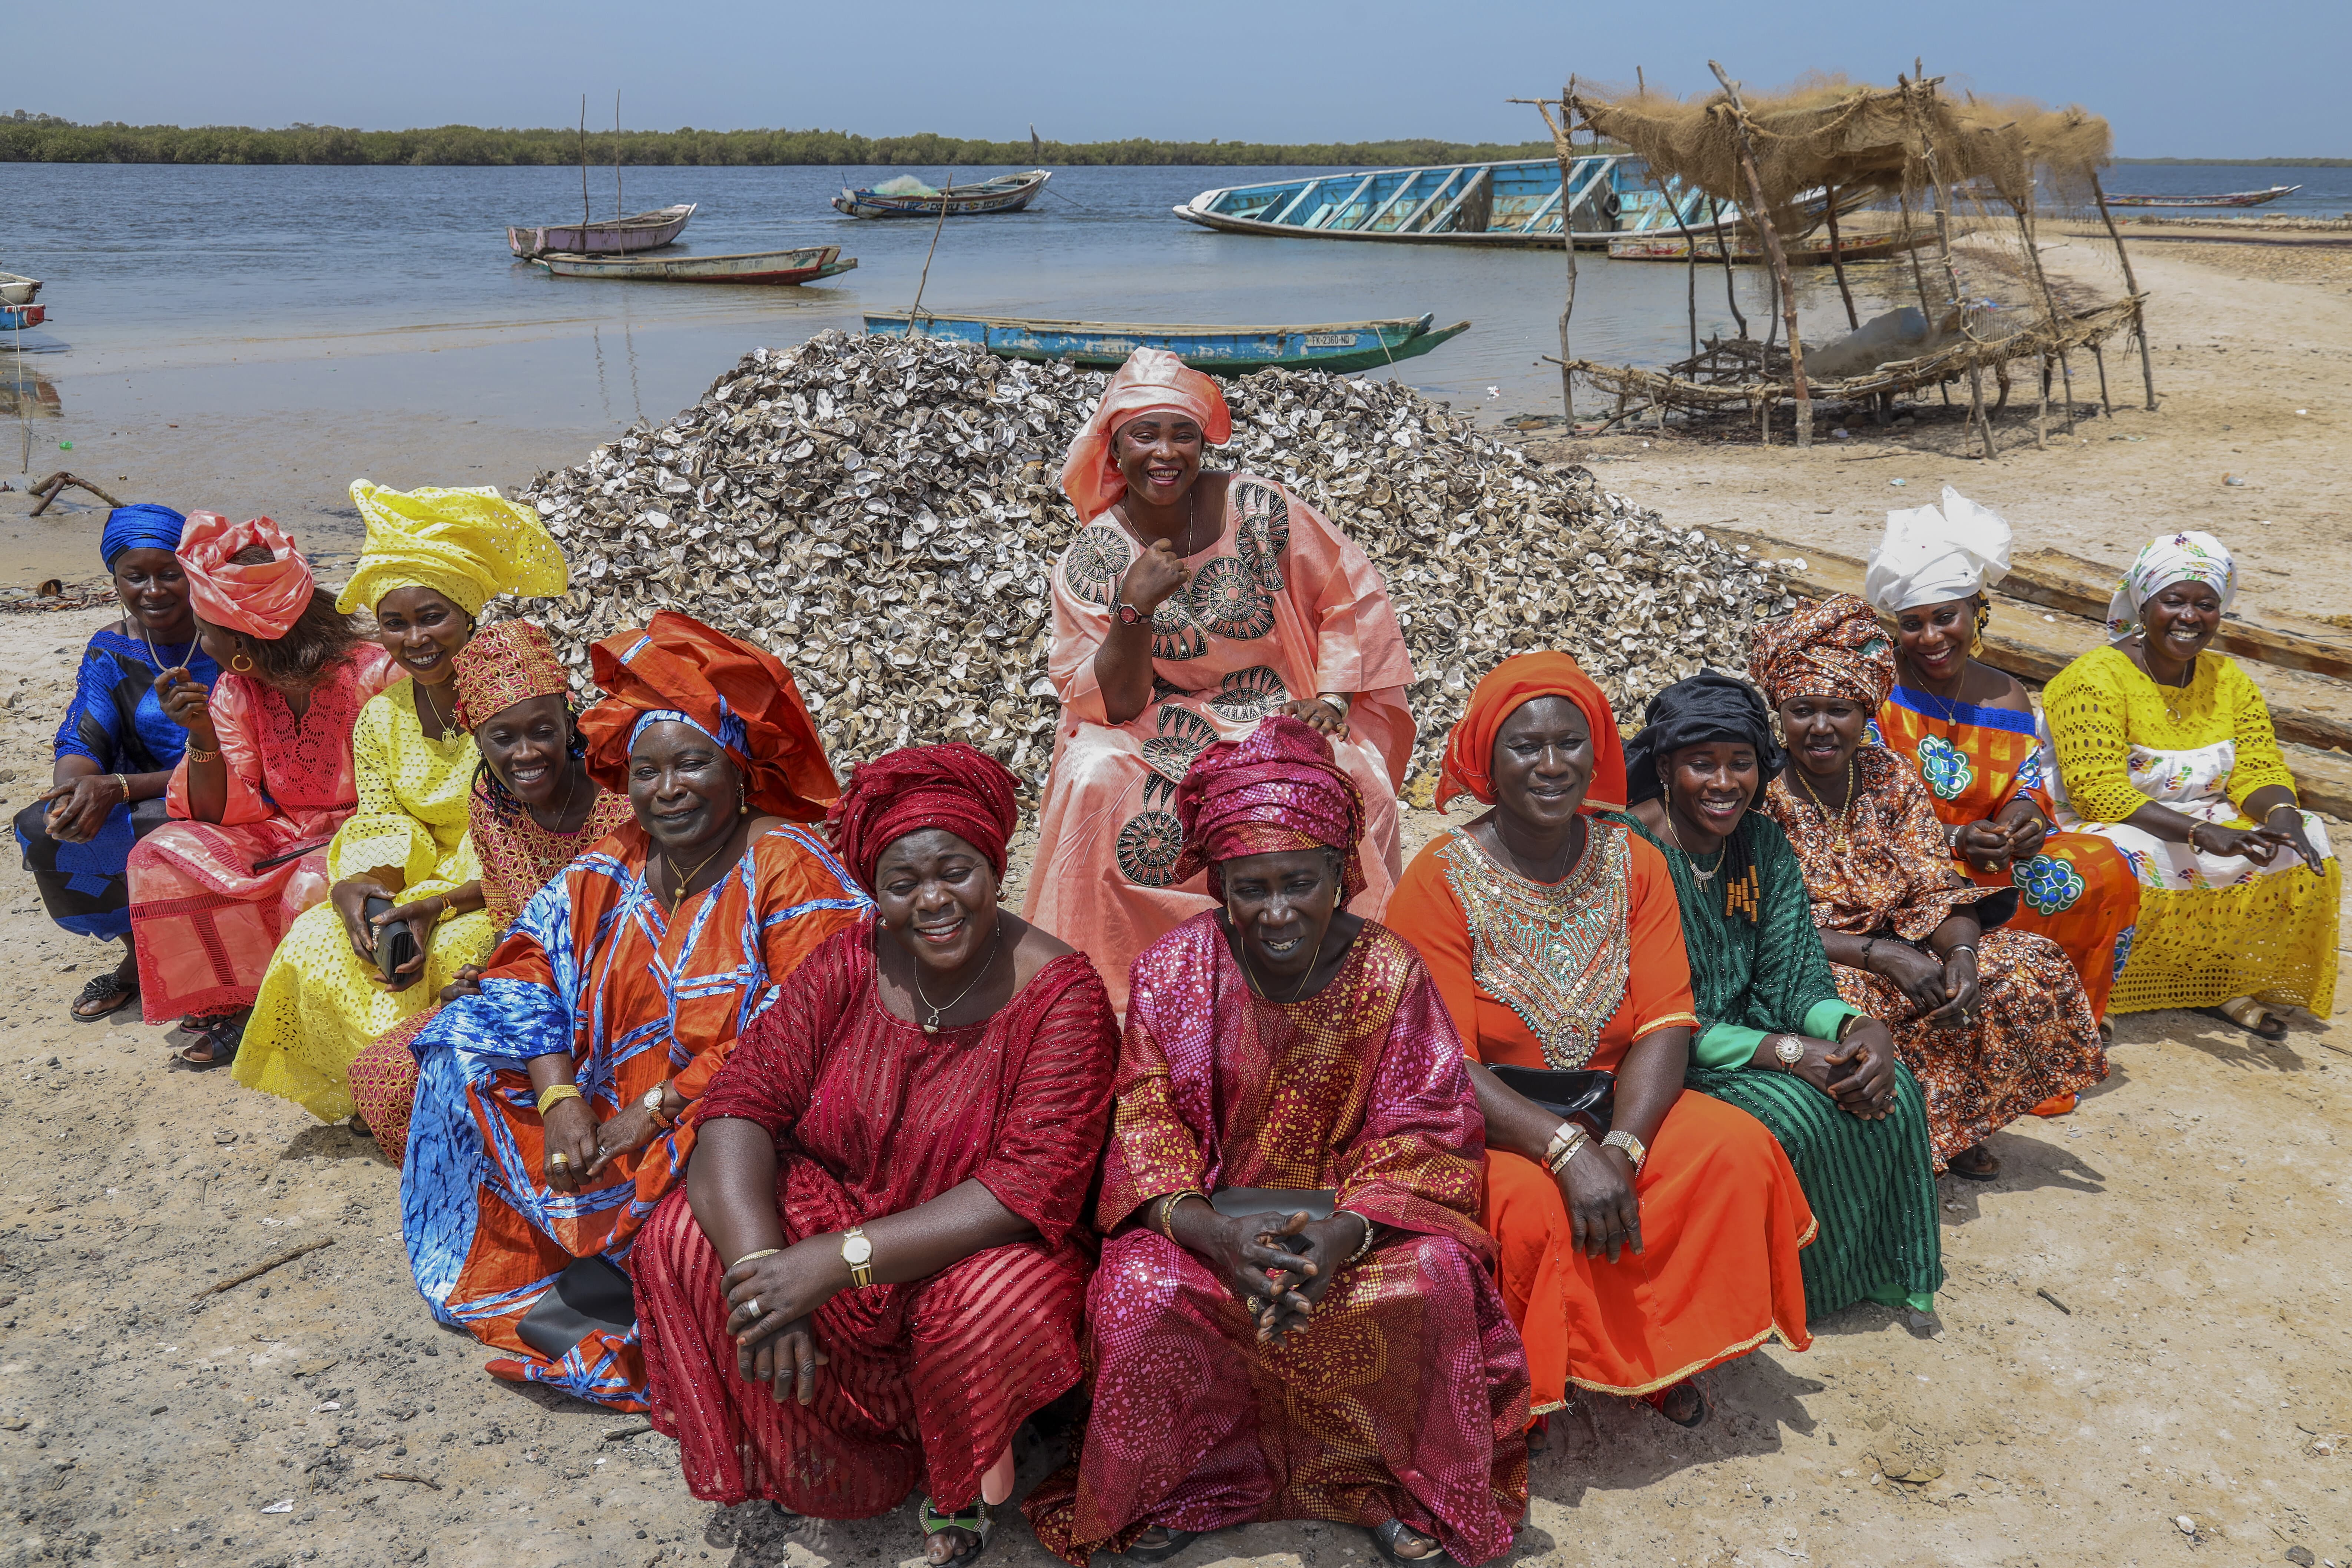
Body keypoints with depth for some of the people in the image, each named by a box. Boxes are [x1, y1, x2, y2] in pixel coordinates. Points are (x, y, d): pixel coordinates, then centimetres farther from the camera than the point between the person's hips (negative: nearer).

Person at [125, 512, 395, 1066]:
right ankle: (236, 1000, -8)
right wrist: (201, 734, -19)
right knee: (160, 859, -13)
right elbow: (224, 812, -2)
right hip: (282, 836, 6)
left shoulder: (373, 675, -18)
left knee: (315, 886, -36)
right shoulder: (236, 690, 0)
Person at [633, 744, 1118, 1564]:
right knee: (681, 1238, -18)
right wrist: (760, 1263, -30)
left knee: (990, 1304, -37)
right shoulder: (848, 965, -6)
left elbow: (1033, 1189, -26)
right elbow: (741, 1106, -12)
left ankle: (966, 1485, -1)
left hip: (973, 1250, -4)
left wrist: (840, 1260, -31)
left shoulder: (1059, 995, -18)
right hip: (835, 1209, 4)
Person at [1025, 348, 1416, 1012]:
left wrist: (1333, 697, -12)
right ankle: (1103, 983, -11)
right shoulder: (1091, 560, -6)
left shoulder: (1258, 508, -8)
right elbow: (1113, 705, -9)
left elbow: (1355, 598, 1)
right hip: (1161, 729, 1)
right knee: (1095, 783, -29)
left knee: (1353, 785, -30)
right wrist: (1135, 609, -25)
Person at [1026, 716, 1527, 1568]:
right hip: (1208, 1215, 0)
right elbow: (1145, 1130, -9)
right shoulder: (1172, 969, -8)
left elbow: (1423, 1134, -10)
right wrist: (1210, 1232, -30)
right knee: (1143, 1293, -29)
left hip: (1356, 1214, 0)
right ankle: (1173, 1488, 1)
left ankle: (1405, 1484, 0)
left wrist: (1347, 1233, -29)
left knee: (1434, 1279, -28)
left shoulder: (1391, 971, -9)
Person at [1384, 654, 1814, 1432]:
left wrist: (1621, 1147, -24)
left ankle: (1660, 1354, 1)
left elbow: (1666, 1025, -6)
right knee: (1532, 1208, -34)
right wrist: (1567, 1150, -30)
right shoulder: (1442, 879, -12)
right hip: (1485, 1128, -4)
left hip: (1615, 1106, 5)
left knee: (1740, 1151, -20)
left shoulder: (1632, 863, 2)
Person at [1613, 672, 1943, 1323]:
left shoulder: (1764, 843, 3)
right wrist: (1786, 1053, -28)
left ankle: (1876, 1269, 4)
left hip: (1746, 1031, 7)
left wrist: (1856, 1027, -24)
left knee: (1891, 1090, -15)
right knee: (1798, 1115, -27)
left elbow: (1794, 976, -1)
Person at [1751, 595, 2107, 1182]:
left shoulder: (1893, 779, 4)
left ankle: (1952, 1126, 6)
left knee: (2034, 967, -6)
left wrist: (1961, 952, -20)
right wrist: (1879, 955, -25)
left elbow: (1935, 889, 2)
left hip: (1897, 950, 6)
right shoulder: (1762, 793, -12)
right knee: (1852, 1009, -37)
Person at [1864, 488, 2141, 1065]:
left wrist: (2022, 821, -21)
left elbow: (2025, 789, 5)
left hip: (1990, 857, 5)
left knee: (2105, 872, -16)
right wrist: (1955, 840, -25)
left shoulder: (2006, 698, 9)